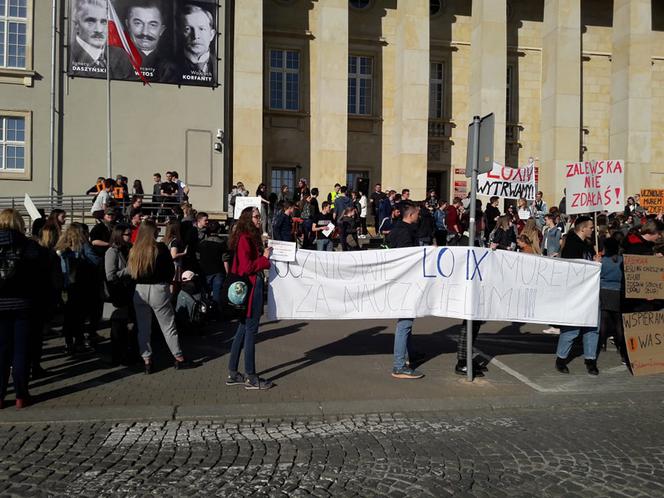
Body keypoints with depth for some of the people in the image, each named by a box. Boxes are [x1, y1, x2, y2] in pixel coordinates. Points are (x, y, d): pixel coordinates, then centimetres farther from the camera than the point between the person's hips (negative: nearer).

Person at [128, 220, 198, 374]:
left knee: (143, 328, 12)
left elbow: (129, 272, 5)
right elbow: (171, 269, -5)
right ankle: (179, 359, 14)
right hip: (158, 290, -3)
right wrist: (166, 283, 11)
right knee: (168, 326, 6)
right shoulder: (160, 248, -11)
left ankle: (147, 361, 15)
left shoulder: (134, 250, 0)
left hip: (139, 291, 3)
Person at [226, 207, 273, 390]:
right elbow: (246, 267, -18)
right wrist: (264, 258, -11)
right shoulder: (244, 239, -14)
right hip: (250, 287, -10)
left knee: (243, 330, 13)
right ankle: (250, 377, 6)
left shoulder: (251, 238, 15)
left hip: (254, 285, 10)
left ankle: (233, 374, 21)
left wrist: (265, 255, 4)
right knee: (250, 331, -3)